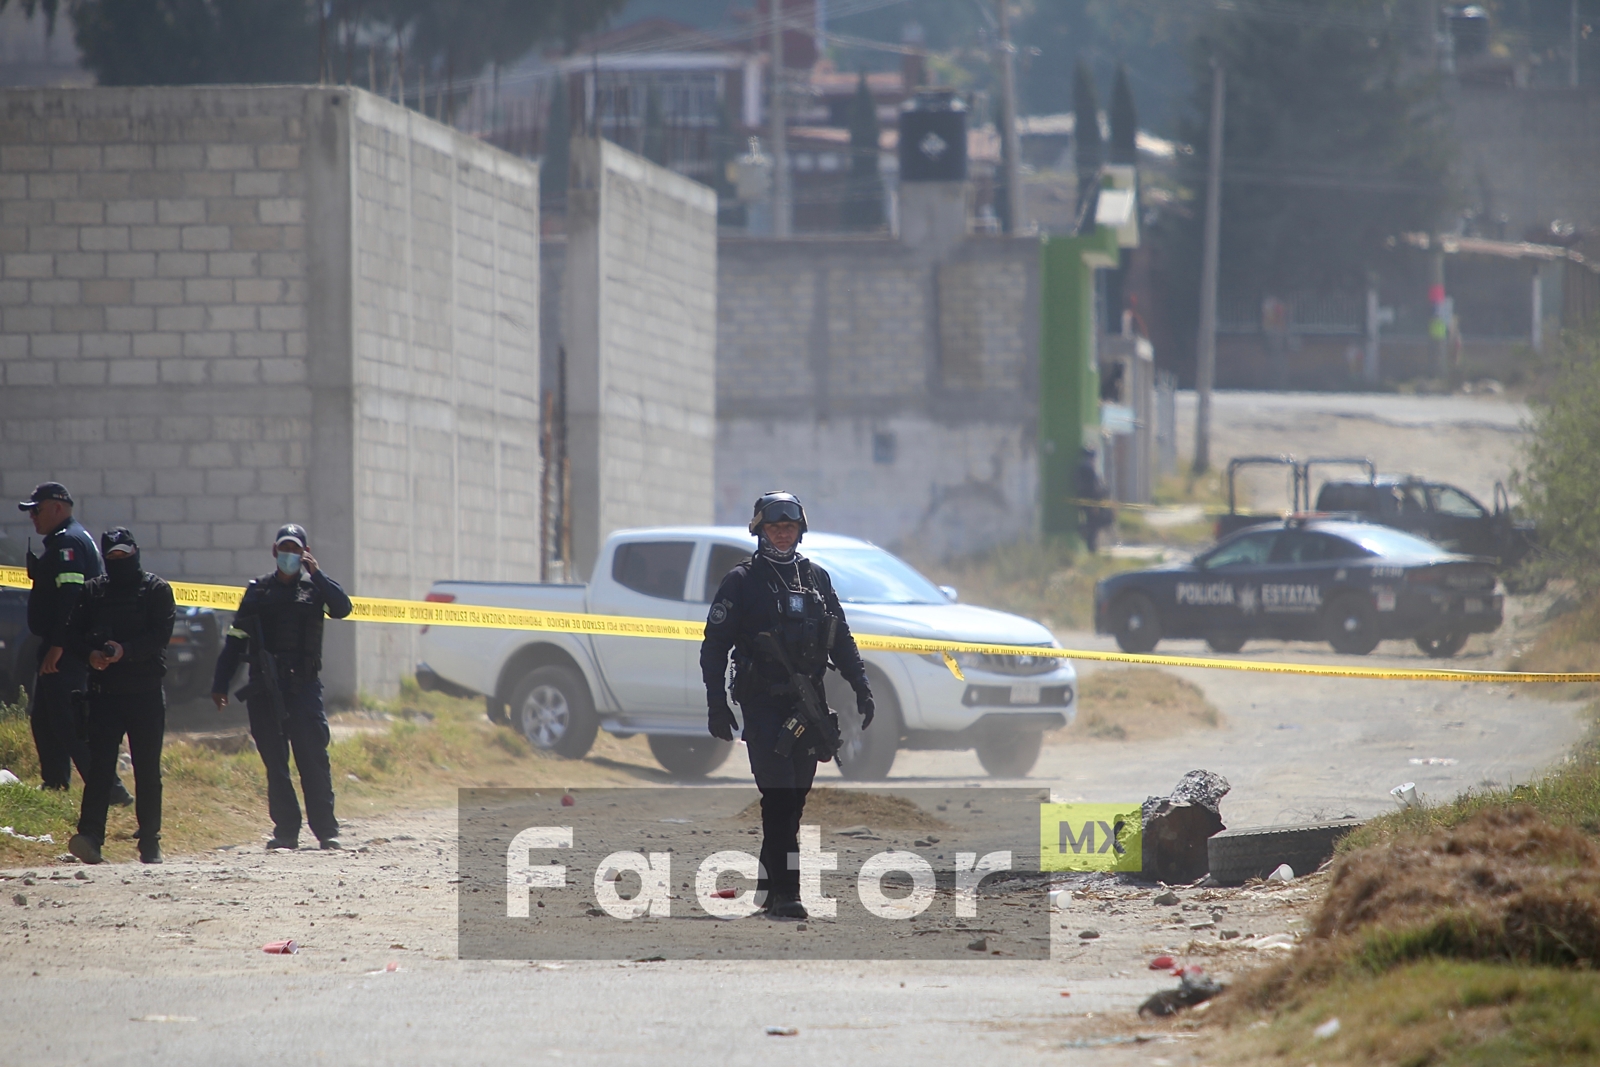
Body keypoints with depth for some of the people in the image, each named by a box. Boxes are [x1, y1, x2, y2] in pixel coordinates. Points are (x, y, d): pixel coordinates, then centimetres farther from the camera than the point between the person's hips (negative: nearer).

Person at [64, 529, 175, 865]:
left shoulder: (156, 590, 5)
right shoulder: (92, 591, 13)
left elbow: (160, 635, -8)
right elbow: (73, 635, 7)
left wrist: (125, 651, -22)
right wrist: (90, 654, -14)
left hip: (146, 692, -1)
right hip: (105, 691, 1)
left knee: (148, 771, 3)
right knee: (100, 766, -9)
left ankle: (150, 842, 9)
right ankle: (90, 835, -18)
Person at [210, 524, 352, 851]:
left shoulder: (315, 588, 9)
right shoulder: (258, 590, 12)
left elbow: (342, 608, -10)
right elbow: (236, 638, 12)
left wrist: (316, 575, -15)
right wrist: (220, 684, 7)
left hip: (304, 686, -2)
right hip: (264, 689, 2)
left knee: (313, 758, -7)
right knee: (275, 763, 1)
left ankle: (326, 830, -5)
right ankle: (286, 830, 5)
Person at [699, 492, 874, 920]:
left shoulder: (816, 579, 14)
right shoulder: (741, 582, 0)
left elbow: (841, 640, 19)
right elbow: (714, 646, -1)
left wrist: (861, 687, 9)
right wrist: (716, 704, -8)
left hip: (807, 703, 5)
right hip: (763, 703, -5)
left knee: (796, 795, 7)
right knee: (779, 796, -13)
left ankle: (768, 881, 19)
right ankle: (784, 893, -16)